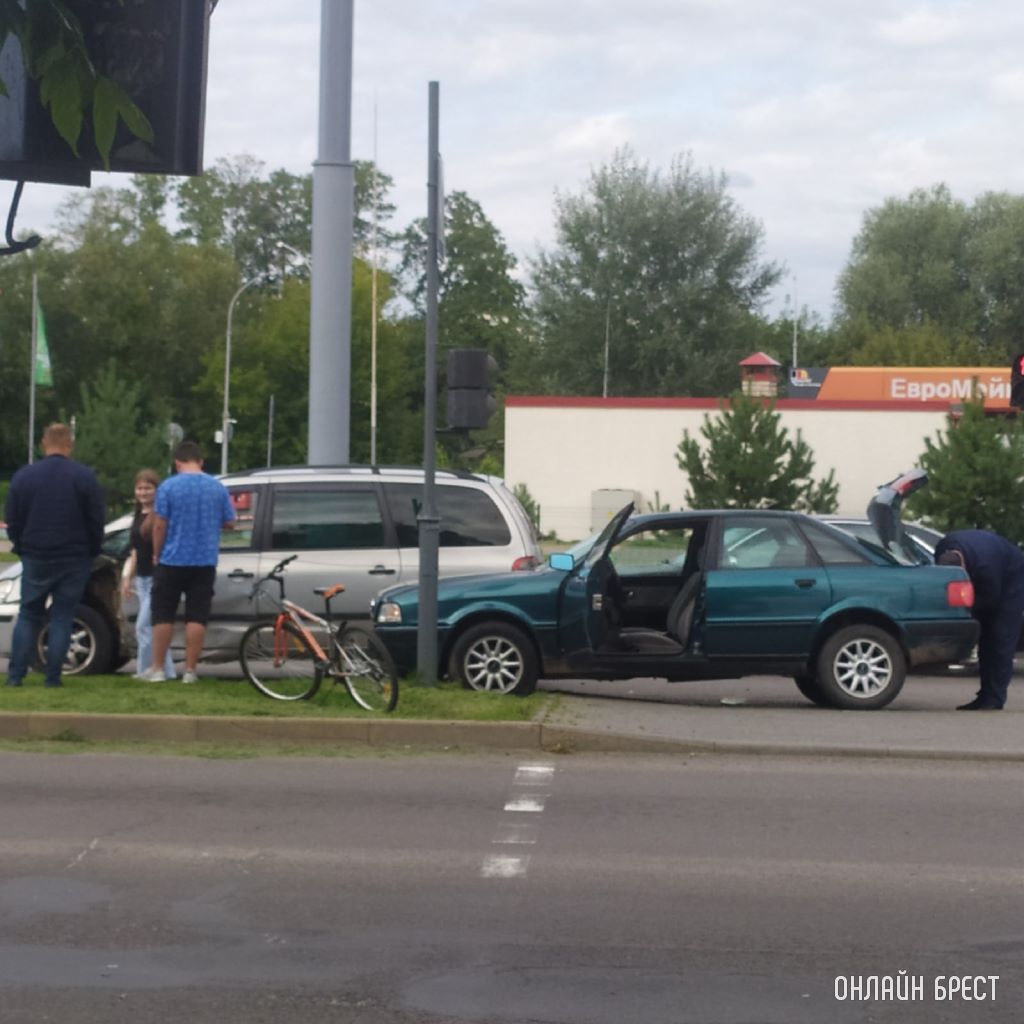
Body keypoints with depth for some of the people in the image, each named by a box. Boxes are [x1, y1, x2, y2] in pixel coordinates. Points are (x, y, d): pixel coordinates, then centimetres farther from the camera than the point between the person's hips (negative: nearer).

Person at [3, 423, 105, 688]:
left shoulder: (24, 475, -2)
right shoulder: (84, 476, -6)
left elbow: (11, 519, 3)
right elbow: (97, 519, -5)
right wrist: (91, 551, 9)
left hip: (35, 557, 1)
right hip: (74, 559, -1)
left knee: (28, 616, 10)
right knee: (62, 617, 4)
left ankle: (15, 675, 4)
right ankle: (52, 676, -1)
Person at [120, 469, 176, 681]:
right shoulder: (138, 516, 15)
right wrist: (127, 577, 19)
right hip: (142, 578, 8)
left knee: (144, 626, -9)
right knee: (153, 627, 9)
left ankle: (145, 670, -4)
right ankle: (167, 671, 13)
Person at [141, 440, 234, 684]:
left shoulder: (168, 486, -7)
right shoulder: (218, 487, 2)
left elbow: (159, 526, -9)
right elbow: (229, 523, 8)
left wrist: (157, 555, 4)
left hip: (172, 561, -2)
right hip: (205, 563, 2)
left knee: (163, 616, 7)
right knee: (196, 618, 3)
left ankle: (157, 669, 9)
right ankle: (190, 670, 2)